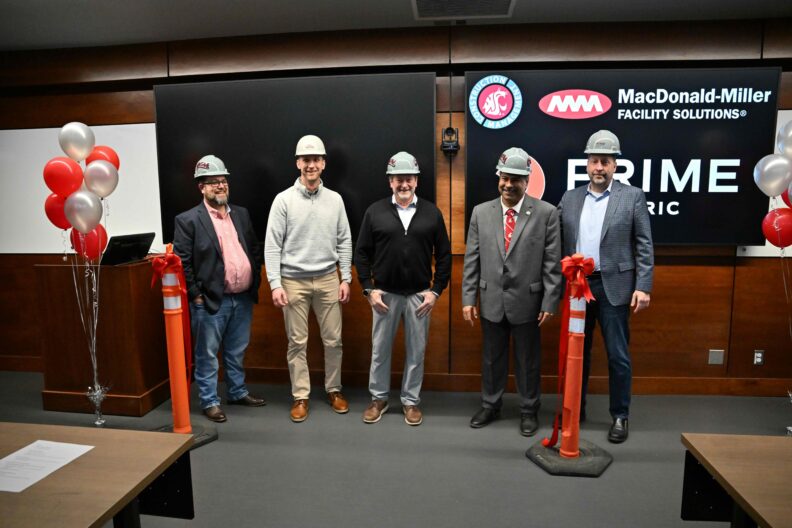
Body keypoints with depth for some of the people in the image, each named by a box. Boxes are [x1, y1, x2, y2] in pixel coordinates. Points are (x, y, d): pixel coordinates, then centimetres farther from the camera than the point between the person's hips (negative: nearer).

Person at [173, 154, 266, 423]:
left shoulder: (241, 214, 10)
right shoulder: (188, 219, -7)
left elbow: (255, 249, 15)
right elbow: (182, 262, -9)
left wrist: (255, 282, 8)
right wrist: (196, 295, -11)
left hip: (243, 298, 5)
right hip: (211, 301, -5)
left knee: (237, 352, 19)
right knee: (207, 354, 7)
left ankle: (238, 392, 34)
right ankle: (209, 401, 22)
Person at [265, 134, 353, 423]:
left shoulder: (335, 199, 4)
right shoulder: (284, 200, -4)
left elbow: (344, 242, 6)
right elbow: (272, 246, -6)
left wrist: (346, 278, 1)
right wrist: (275, 284, -12)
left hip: (328, 280, 2)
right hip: (294, 281, -2)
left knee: (333, 340, 9)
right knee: (297, 343, 7)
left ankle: (334, 390, 27)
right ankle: (300, 396, 21)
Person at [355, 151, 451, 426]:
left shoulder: (432, 212, 1)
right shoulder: (375, 211, 0)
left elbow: (444, 255, 3)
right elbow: (361, 253, 1)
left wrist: (436, 290, -3)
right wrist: (369, 289, -5)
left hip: (420, 295, 0)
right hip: (384, 293, 0)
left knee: (416, 351, 10)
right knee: (380, 350, 11)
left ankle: (411, 401, 26)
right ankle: (379, 398, 28)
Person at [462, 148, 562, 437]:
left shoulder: (546, 212, -5)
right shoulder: (480, 212, 2)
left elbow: (552, 262, -5)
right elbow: (472, 260, 2)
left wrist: (549, 302, -8)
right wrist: (468, 298, -1)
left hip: (527, 301, -2)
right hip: (491, 301, 2)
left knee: (528, 360, 13)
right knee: (492, 358, 16)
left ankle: (528, 410, 32)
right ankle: (490, 405, 36)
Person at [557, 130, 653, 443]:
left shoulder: (632, 197, 0)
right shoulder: (569, 198, 9)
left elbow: (644, 246, -3)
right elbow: (560, 244, 9)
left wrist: (643, 287, -9)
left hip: (613, 287, -3)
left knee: (618, 356, 4)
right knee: (577, 352, 12)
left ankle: (620, 416, 20)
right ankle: (575, 409, 27)